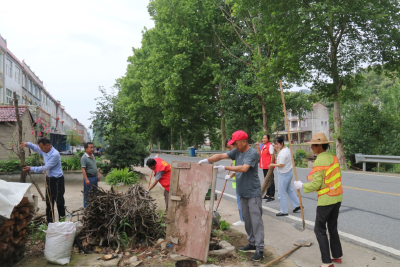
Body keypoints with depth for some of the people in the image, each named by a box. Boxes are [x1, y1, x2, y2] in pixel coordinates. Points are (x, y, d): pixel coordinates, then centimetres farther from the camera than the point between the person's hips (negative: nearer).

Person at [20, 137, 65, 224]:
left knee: (59, 201, 0)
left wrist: (31, 169, -15)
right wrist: (27, 144, -4)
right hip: (49, 179, 9)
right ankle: (49, 221, 24)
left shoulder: (55, 154, -24)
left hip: (57, 180, -9)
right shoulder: (44, 151, 2)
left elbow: (46, 168, -21)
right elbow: (34, 147, 19)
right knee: (49, 201, 14)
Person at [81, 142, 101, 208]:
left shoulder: (93, 156, 11)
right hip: (89, 178, -9)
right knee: (87, 194, 0)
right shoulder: (84, 158, -15)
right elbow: (83, 169, -19)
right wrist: (86, 179, -23)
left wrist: (98, 175, 19)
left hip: (94, 177, 9)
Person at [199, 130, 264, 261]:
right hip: (243, 193, 8)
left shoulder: (253, 153, -17)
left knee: (256, 220, -4)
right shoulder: (237, 151, 6)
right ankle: (252, 243, 28)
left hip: (253, 193, -8)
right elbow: (221, 156, 1)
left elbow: (244, 168, -30)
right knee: (247, 219, 15)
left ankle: (260, 249, 3)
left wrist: (225, 168, -32)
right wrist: (207, 160, -14)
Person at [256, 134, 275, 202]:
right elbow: (260, 154, 15)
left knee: (270, 180, -3)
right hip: (264, 166, 9)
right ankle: (267, 194, 28)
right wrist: (258, 147, 4)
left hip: (269, 166, -9)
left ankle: (272, 196, 3)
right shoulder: (262, 145, 12)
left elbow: (272, 156, -15)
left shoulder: (270, 146, -12)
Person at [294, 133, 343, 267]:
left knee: (320, 230, 5)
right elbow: (335, 178, 10)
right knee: (333, 227, 21)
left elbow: (315, 185, -19)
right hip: (337, 197, 8)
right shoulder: (333, 158, 3)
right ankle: (337, 256, 32)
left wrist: (301, 185, -5)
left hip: (326, 200, -8)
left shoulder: (319, 162, -20)